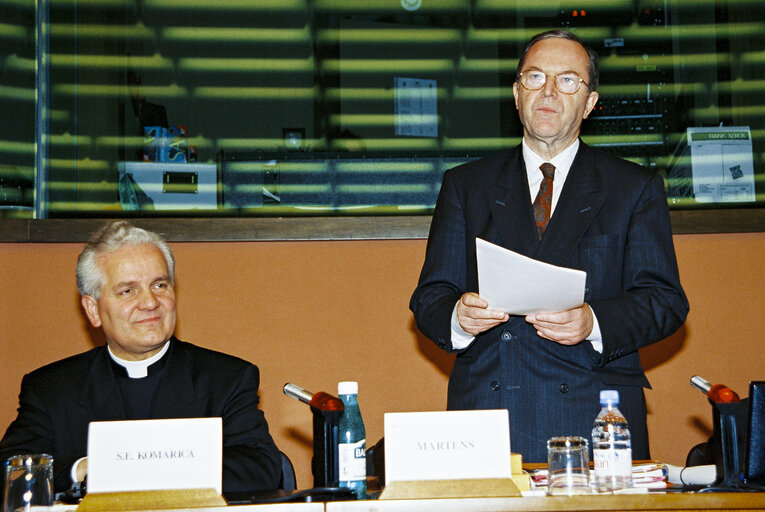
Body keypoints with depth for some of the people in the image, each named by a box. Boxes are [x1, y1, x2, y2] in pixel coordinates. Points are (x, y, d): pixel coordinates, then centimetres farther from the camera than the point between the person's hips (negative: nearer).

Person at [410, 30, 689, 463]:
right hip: (487, 410, 1)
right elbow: (429, 299, 10)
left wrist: (593, 322, -14)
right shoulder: (465, 185, 15)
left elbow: (665, 301, 4)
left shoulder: (637, 189, 12)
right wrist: (458, 317, -13)